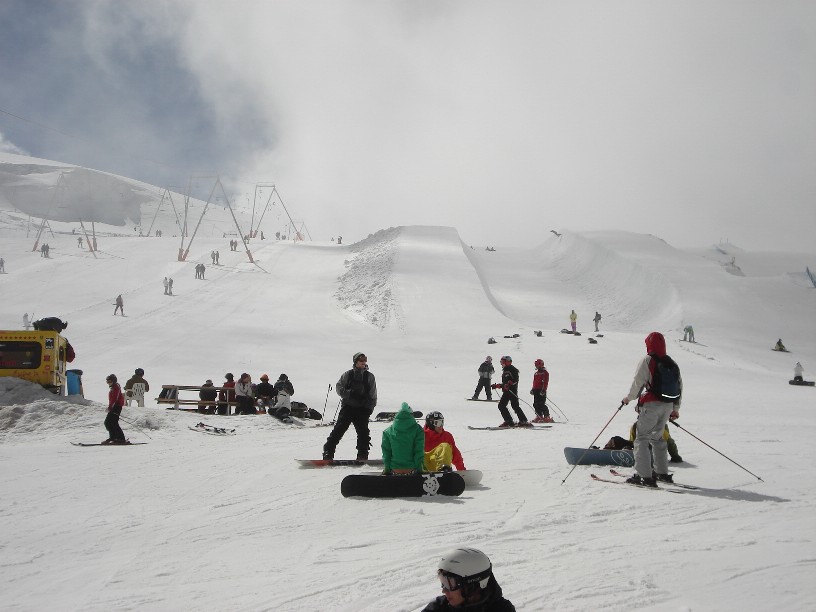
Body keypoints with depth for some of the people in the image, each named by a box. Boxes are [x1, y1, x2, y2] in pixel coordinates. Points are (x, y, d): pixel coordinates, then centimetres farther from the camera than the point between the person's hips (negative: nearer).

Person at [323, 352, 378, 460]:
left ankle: (362, 456, 9)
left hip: (362, 409, 1)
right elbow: (338, 387, 4)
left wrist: (369, 408, -2)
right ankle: (328, 453, -3)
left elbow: (373, 396, 9)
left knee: (363, 433, -3)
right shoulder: (347, 375, 6)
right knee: (339, 429, -7)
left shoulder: (370, 377, 8)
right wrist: (350, 393, -14)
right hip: (348, 407, -1)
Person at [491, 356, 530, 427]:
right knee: (501, 405, 1)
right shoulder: (505, 370, 22)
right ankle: (509, 421, 2)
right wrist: (497, 386, 25)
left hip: (512, 390, -9)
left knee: (515, 406, -13)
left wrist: (509, 384, -32)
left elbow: (515, 380, -18)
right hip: (506, 391, 9)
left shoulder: (512, 369, -5)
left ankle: (524, 421, -10)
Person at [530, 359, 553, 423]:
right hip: (536, 391, 8)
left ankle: (547, 417, -7)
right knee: (536, 404, 5)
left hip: (542, 391, -8)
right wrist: (533, 389, 16)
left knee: (541, 404, -13)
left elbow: (546, 382, -12)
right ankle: (539, 416, 10)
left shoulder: (545, 372, -5)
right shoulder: (536, 373, 20)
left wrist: (543, 390, -20)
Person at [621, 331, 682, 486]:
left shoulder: (647, 360, -7)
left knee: (642, 438, -4)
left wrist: (628, 398, 2)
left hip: (651, 405, -7)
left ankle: (644, 475, -12)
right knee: (657, 437, 22)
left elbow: (638, 382, -13)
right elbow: (679, 384, 17)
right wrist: (675, 408, 24)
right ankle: (662, 472, 26)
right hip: (668, 406, 7)